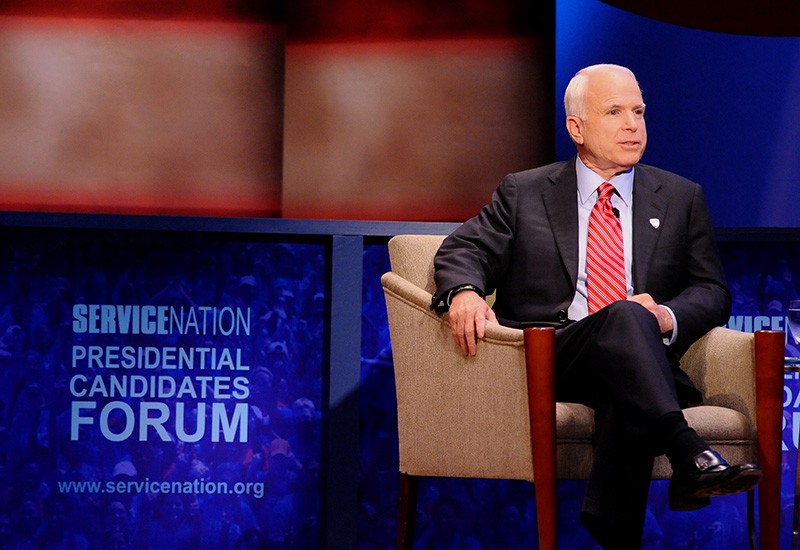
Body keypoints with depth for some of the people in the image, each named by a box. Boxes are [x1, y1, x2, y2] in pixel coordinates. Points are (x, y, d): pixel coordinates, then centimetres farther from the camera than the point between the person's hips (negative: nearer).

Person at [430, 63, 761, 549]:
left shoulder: (682, 199, 21)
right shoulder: (524, 193, 19)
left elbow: (712, 292, 15)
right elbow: (465, 250, 9)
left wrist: (665, 317, -10)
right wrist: (464, 292, -18)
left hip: (638, 362, 2)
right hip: (545, 359, -1)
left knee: (625, 393, -38)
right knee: (625, 316, -36)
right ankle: (690, 457, -51)